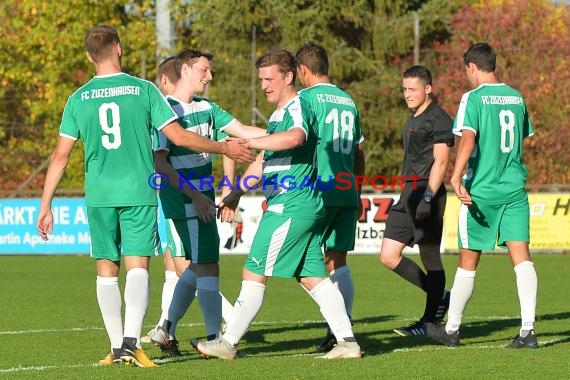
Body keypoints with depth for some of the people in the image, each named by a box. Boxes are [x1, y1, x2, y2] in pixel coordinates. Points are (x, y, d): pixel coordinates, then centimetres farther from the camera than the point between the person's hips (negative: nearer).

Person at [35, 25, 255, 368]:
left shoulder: (78, 99, 5)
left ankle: (117, 347, 7)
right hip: (139, 192, -2)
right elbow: (179, 136, -1)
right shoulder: (143, 90, 0)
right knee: (138, 267, -4)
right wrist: (225, 148, 11)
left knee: (106, 271, 9)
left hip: (99, 195, 2)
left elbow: (60, 156, 5)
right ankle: (131, 341, -21)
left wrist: (46, 207, 11)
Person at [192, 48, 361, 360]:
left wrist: (247, 142, -35)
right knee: (313, 277, 9)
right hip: (305, 206, 10)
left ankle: (228, 343, -2)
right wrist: (236, 193, 24)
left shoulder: (296, 108, -12)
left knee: (254, 273, -6)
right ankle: (347, 341, 7)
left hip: (289, 208, -10)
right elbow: (264, 161, 30)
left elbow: (295, 137, -37)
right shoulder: (278, 114, 21)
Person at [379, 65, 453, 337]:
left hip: (427, 193, -10)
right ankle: (439, 296, 14)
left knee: (430, 257, -5)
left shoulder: (438, 119, -7)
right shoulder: (413, 120, 21)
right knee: (389, 256, 4)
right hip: (409, 193, 10)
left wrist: (427, 199, -21)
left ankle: (430, 320, 1)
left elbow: (440, 162, -14)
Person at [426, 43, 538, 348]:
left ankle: (452, 329, 19)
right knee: (521, 257, -3)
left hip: (481, 190, -4)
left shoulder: (473, 98, -8)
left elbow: (468, 138, -22)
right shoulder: (516, 97, 10)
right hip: (515, 189, 4)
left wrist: (457, 178, -31)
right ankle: (528, 330, -13)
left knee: (468, 262, 7)